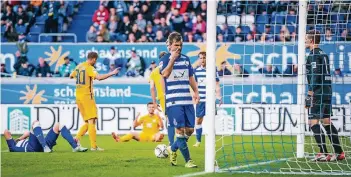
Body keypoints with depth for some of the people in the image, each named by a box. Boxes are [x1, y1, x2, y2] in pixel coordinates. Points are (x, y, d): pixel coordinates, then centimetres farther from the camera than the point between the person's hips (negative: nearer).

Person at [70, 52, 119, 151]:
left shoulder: (79, 66, 12)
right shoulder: (90, 68, -12)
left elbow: (71, 76, 28)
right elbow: (99, 77, -29)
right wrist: (112, 73, -23)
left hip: (78, 96, 8)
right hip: (87, 96, -8)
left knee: (87, 122, 15)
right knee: (92, 121, -8)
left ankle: (76, 139, 2)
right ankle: (93, 146, -13)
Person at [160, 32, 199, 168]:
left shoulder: (186, 59, 15)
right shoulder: (165, 59, -3)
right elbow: (165, 74, -22)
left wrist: (196, 92, 11)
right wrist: (172, 59, -31)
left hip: (187, 100, 6)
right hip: (173, 101, -6)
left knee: (190, 130, 5)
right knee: (180, 129, -9)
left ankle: (173, 149, 28)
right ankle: (188, 160, -5)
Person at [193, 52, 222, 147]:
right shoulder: (196, 70, 7)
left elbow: (217, 85, -1)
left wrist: (218, 97, -8)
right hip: (200, 100, 3)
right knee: (198, 120, 5)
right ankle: (198, 141, 15)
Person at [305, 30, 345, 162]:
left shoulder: (314, 55, -10)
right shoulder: (323, 54, 17)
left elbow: (315, 76, -18)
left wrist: (310, 95, -17)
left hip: (318, 93, -9)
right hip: (327, 92, 9)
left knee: (313, 121, -9)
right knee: (327, 122, 12)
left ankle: (323, 153, -16)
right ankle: (339, 153, 10)